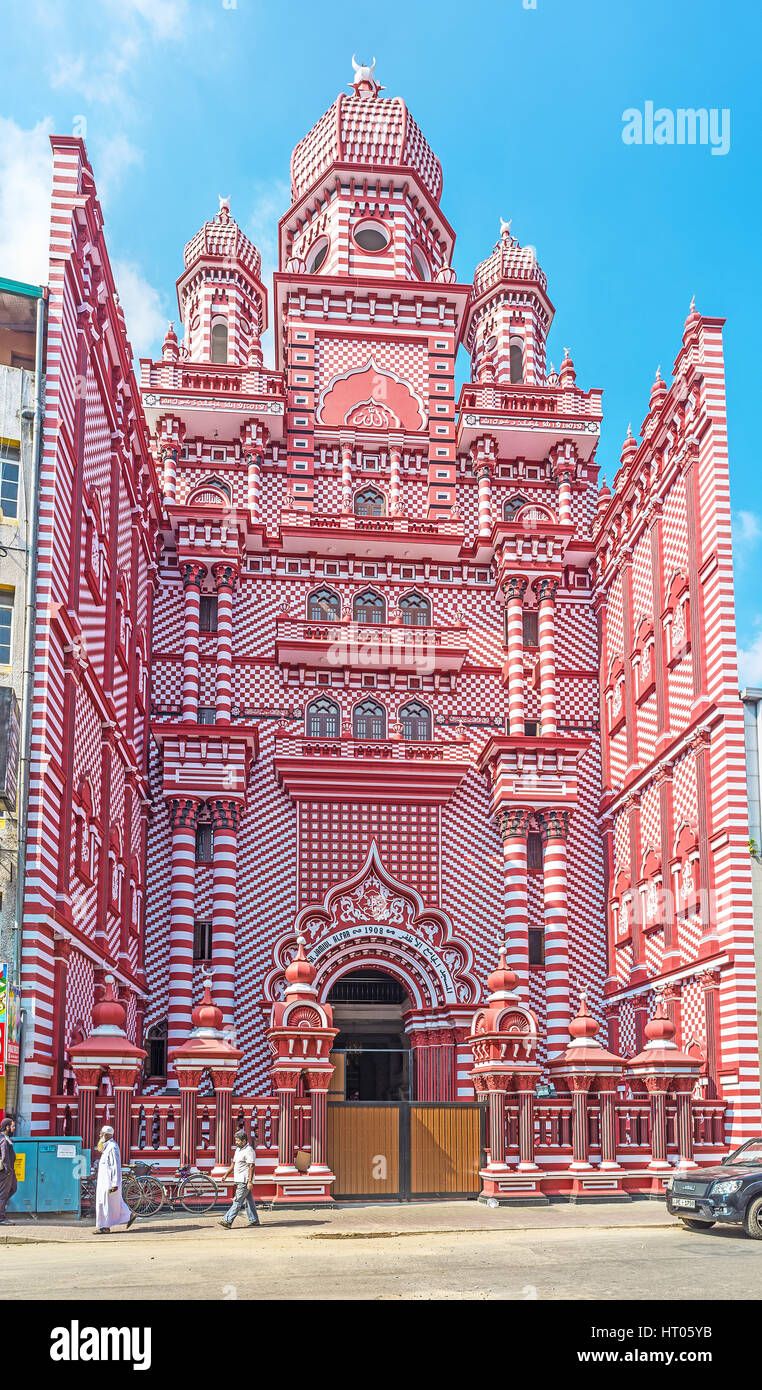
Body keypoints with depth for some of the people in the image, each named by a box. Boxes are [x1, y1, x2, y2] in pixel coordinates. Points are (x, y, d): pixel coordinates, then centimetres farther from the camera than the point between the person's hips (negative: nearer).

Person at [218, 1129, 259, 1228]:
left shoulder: (249, 1151, -14)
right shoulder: (238, 1149, 15)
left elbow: (251, 1166, -20)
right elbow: (233, 1164, 22)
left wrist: (250, 1182, -24)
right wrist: (226, 1175, 17)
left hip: (245, 1181, -9)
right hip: (239, 1180, 9)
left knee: (237, 1201, -10)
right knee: (248, 1201, 12)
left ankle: (228, 1221, -13)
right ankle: (254, 1221, 16)